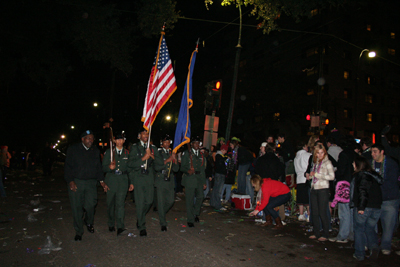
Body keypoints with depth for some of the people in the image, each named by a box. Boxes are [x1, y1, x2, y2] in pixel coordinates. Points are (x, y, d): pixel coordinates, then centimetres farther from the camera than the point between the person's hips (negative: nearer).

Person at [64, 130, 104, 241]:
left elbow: (98, 167, 15)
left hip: (91, 182, 2)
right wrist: (70, 181, -10)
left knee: (90, 205, -8)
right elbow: (68, 166, -1)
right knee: (77, 207, 2)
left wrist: (101, 181, 6)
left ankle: (89, 222, 25)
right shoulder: (73, 149, 1)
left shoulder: (96, 151, 11)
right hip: (76, 182, -2)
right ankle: (78, 232, 19)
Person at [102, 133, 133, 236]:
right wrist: (110, 167, -18)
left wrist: (131, 182, 10)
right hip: (111, 180, 1)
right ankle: (111, 225, 23)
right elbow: (103, 167, 4)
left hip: (123, 181, -1)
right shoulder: (108, 152, 8)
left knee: (120, 203, -10)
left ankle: (120, 227, -11)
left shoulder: (127, 153, 10)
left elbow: (130, 169, 13)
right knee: (110, 203, 7)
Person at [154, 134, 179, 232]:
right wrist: (167, 160, -20)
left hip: (170, 181, 4)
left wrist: (175, 160, -11)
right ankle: (163, 223, 13)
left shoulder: (172, 153, 9)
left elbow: (176, 169, 6)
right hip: (161, 180, -4)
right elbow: (157, 167, -15)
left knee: (171, 201, 8)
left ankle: (162, 213, 37)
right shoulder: (158, 153, -4)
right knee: (161, 202, 1)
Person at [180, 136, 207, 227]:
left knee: (200, 196, -2)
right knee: (190, 199, -3)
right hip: (189, 178, -4)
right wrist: (187, 171, -21)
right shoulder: (186, 153, 5)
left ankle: (195, 214, 24)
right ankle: (190, 220, 7)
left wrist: (204, 182, 15)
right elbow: (182, 167, 0)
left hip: (199, 179, 4)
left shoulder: (201, 155, 18)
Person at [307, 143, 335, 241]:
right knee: (314, 213, 9)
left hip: (323, 189, -6)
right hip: (314, 189, 6)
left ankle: (325, 234, 10)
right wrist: (310, 176, 1)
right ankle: (316, 233, 20)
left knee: (322, 213, -2)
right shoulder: (315, 162, 13)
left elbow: (332, 176, -15)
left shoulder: (327, 162, -6)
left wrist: (317, 175, -17)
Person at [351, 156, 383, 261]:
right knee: (370, 229, 18)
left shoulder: (361, 175, -10)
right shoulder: (373, 175, 12)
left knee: (359, 229, 7)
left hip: (364, 208, -6)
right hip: (376, 208, 6)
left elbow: (363, 191, -19)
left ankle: (360, 254, 10)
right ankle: (374, 246, -6)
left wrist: (361, 207, -18)